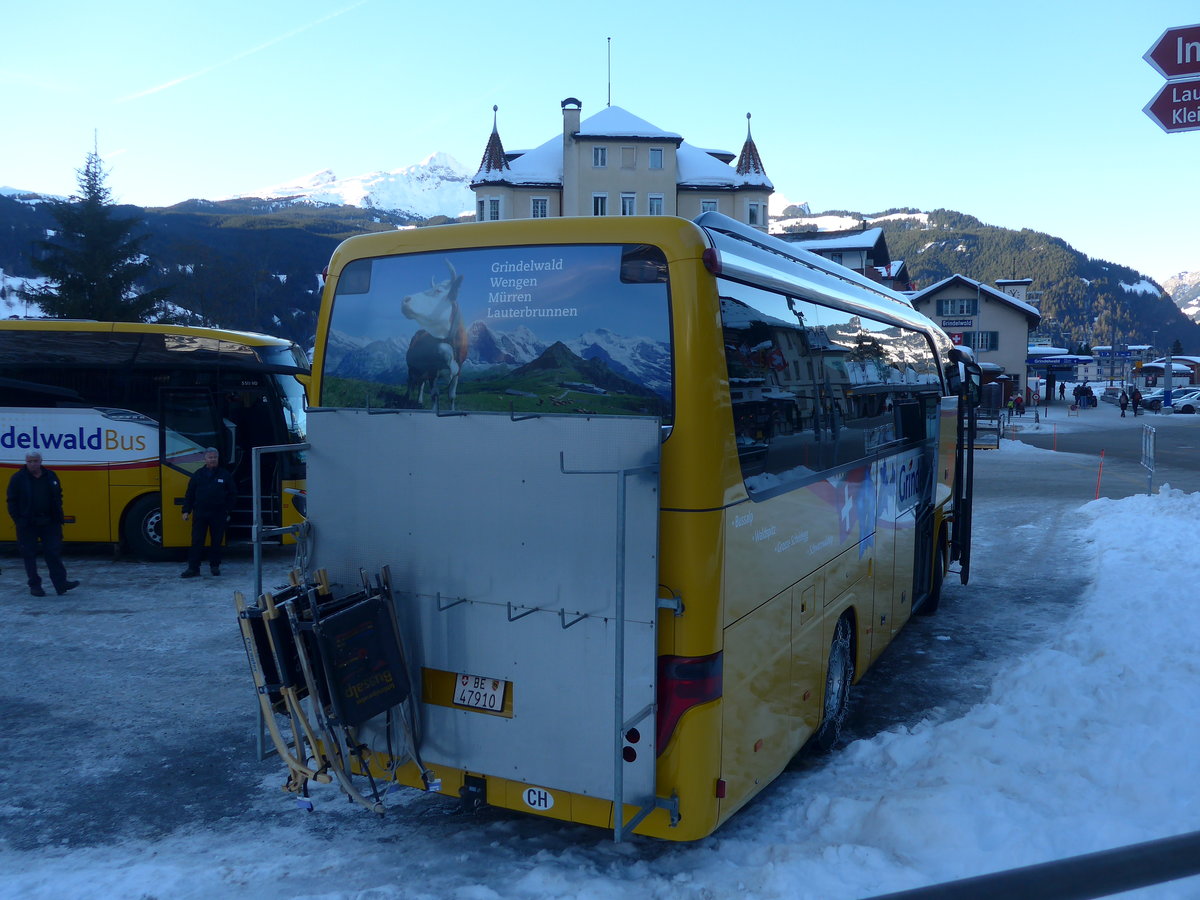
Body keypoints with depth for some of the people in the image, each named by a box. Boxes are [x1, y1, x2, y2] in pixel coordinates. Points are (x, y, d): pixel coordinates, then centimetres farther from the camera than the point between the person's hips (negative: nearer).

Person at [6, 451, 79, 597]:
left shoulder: (50, 476, 8)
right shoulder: (18, 478, -2)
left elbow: (58, 497, 17)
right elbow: (12, 501, -1)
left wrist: (58, 516, 8)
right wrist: (17, 519, -8)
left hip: (49, 523, 3)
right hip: (27, 525, -2)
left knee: (54, 552, 0)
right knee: (29, 555, 3)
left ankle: (60, 584, -1)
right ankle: (34, 585, 11)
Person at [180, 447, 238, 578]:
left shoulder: (225, 475, 4)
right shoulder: (197, 474, 6)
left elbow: (232, 494, 8)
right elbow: (190, 494, 8)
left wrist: (227, 511, 2)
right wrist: (186, 510, 2)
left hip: (218, 514, 0)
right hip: (200, 514, 0)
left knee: (216, 541, 6)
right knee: (197, 542, -1)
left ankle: (215, 566, 18)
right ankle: (193, 568, 2)